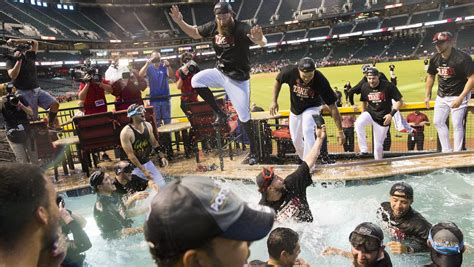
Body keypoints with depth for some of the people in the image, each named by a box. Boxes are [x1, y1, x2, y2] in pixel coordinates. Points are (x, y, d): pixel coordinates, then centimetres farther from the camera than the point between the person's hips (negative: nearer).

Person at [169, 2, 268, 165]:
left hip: (238, 79, -5)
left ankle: (253, 150, 16)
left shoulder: (242, 29, -23)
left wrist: (260, 40, -63)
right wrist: (180, 22, -3)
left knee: (244, 117, -2)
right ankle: (219, 113, 2)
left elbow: (263, 43, -38)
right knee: (196, 81, -11)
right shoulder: (213, 27, -5)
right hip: (220, 73, 6)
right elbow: (195, 33, 12)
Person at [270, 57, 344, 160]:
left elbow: (332, 106, -31)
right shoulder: (290, 71, -30)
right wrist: (274, 101, -14)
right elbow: (278, 81, -6)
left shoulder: (320, 80, -34)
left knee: (307, 131, -28)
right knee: (296, 140, 11)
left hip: (312, 108, -3)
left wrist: (340, 130, -32)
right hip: (295, 109, 3)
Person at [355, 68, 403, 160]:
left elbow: (399, 101, -9)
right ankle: (364, 150, -22)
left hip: (383, 118, -2)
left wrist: (391, 114, -21)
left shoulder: (388, 86, -15)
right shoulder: (365, 87, -4)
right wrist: (363, 115, 11)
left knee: (378, 145, 3)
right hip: (370, 113, 2)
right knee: (358, 123, -31)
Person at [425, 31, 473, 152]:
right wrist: (427, 96, 9)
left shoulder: (462, 58, -21)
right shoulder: (435, 58, -3)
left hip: (458, 95, -7)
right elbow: (431, 76, 12)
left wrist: (461, 98, -29)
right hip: (441, 96, 7)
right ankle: (446, 151, 24)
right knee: (438, 122, 11)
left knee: (457, 124, -6)